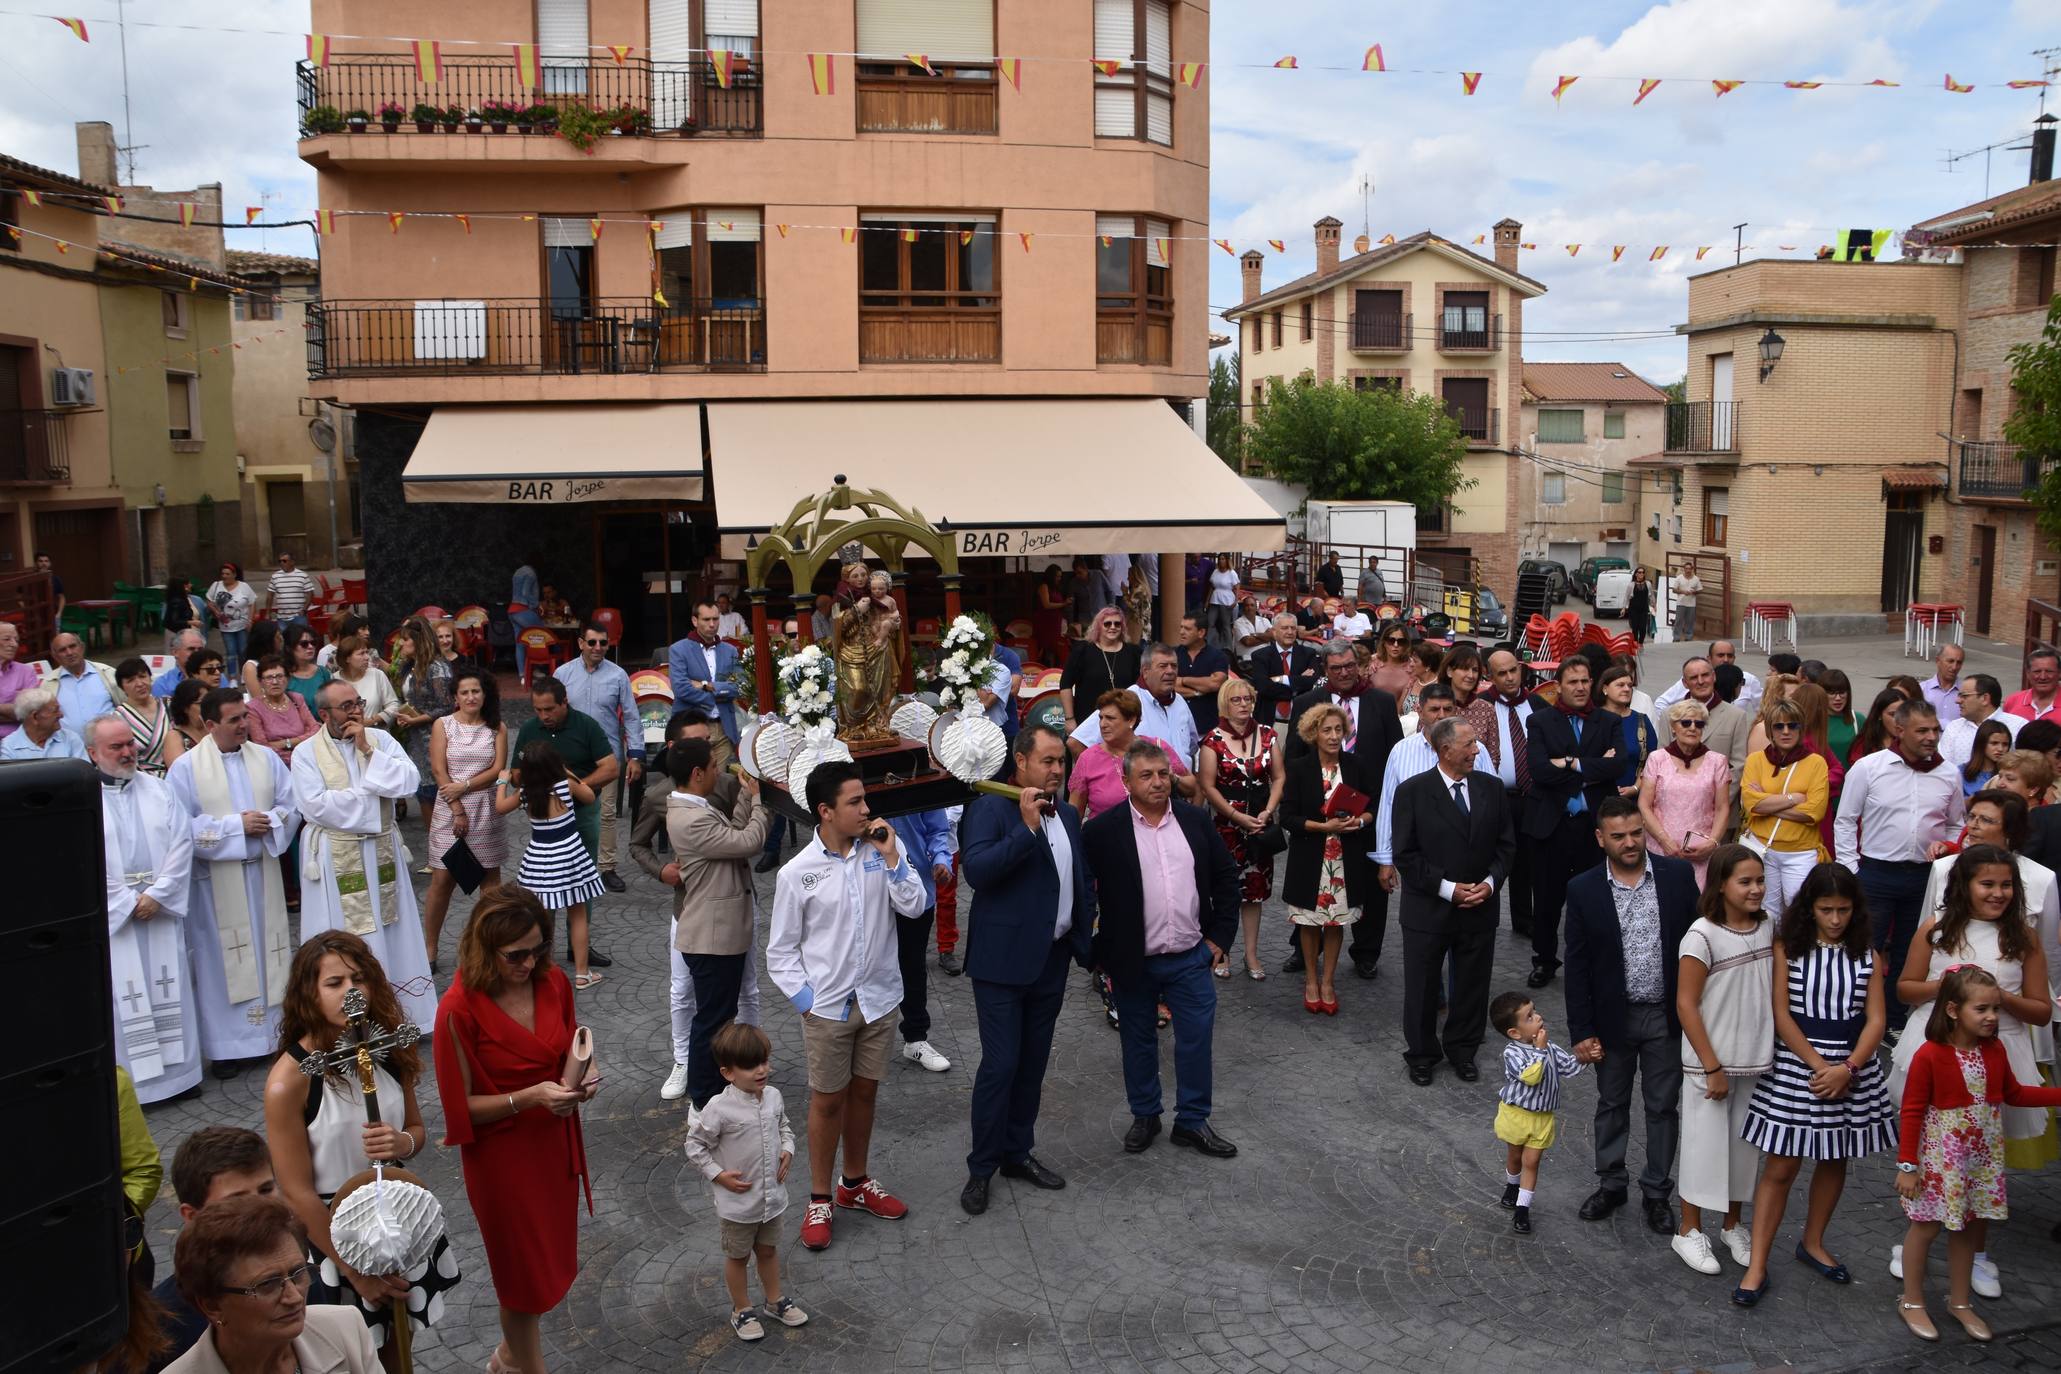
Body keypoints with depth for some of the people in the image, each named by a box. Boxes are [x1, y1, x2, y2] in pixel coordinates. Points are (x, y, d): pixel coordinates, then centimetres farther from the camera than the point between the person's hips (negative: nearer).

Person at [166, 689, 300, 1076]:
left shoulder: (266, 758, 6)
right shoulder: (186, 767, -6)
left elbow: (291, 804, 6)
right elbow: (182, 826, -11)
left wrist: (270, 823, -14)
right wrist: (236, 826, -16)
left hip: (263, 873, 4)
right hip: (217, 879, -3)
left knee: (269, 950, 10)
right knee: (223, 959, 3)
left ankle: (277, 1029, 21)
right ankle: (227, 1046, 12)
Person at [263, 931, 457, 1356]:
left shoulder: (387, 1051, -7)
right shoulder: (289, 1081, -22)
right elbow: (298, 1193, -17)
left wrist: (403, 1143, -19)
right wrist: (358, 1275, -13)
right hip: (331, 1233, -4)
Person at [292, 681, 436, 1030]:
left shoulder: (380, 739, 4)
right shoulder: (307, 752, -4)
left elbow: (410, 781, -8)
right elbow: (316, 805, -16)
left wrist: (367, 751, -14)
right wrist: (369, 796, -10)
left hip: (382, 853, 3)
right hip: (336, 859, -3)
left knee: (389, 932, 10)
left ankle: (399, 1013, 20)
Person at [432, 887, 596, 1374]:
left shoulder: (553, 981, -8)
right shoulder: (459, 1009, -24)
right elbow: (461, 1107, -16)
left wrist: (583, 1073, -13)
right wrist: (529, 1097, -29)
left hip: (554, 1142, 5)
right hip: (502, 1155, -5)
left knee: (551, 1261, 22)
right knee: (526, 1269, 13)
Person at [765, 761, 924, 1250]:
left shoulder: (881, 849, -5)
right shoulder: (796, 874, -13)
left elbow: (913, 906, -10)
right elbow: (781, 951, -5)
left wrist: (891, 857, -17)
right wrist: (806, 1000, -10)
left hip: (879, 998, 3)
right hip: (828, 1006, -3)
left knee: (864, 1091, 17)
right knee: (828, 1099, 10)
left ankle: (855, 1183, 37)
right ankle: (819, 1200, 26)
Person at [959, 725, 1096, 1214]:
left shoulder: (1068, 815, 10)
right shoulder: (990, 809, -11)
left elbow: (1083, 884, 16)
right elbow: (976, 869, -26)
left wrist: (1088, 945, 13)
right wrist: (1026, 827, -28)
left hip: (1052, 961, 6)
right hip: (1003, 961, -6)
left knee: (1033, 1064, 14)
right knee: (1000, 1064, -4)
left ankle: (1017, 1152, 29)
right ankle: (980, 1168, 11)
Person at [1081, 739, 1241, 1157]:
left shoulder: (1196, 820, 1)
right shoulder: (1102, 831, -11)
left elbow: (1226, 876, 9)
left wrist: (1220, 935, 4)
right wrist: (1098, 951, -6)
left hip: (1191, 958, 3)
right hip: (1133, 963, -2)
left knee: (1196, 1040, 8)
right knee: (1139, 1042, 13)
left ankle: (1192, 1121, 24)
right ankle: (1144, 1116, 32)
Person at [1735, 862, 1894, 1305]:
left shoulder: (1866, 956, 3)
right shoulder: (1788, 948, -5)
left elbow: (1875, 1019, -3)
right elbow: (1781, 1014, -9)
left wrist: (1847, 1068, -16)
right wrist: (1818, 1066, -16)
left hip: (1854, 1066, 3)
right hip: (1795, 1064, -3)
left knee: (1834, 1160, 15)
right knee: (1780, 1165, -2)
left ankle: (1813, 1244, 36)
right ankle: (1757, 1266, 3)